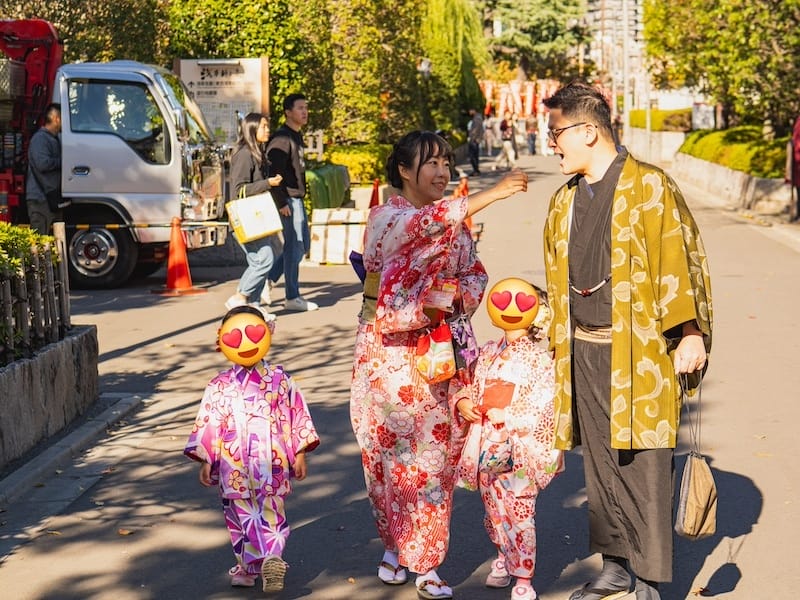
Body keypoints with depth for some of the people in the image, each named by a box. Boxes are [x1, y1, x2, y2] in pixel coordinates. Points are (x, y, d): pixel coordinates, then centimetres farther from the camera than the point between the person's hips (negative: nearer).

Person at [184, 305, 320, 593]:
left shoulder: (218, 386, -5)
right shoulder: (281, 379, -1)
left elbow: (208, 424, -4)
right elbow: (297, 418, 1)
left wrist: (205, 461, 4)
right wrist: (300, 454, 7)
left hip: (234, 469, -1)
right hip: (272, 465, 1)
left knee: (242, 516, 14)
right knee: (272, 513, 9)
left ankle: (248, 567, 14)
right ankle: (272, 556, -16)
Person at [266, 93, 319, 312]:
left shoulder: (296, 137, 16)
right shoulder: (281, 139, -15)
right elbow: (275, 173, -21)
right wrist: (281, 203, -24)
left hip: (297, 199, 10)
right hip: (287, 199, -10)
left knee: (303, 245, 14)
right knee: (294, 246, -5)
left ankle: (268, 279, 20)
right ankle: (292, 298, 2)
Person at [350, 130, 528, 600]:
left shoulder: (454, 220, 9)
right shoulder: (385, 218, -9)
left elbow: (475, 272, 11)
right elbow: (425, 225, -29)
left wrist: (456, 299, -14)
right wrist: (492, 194, -39)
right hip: (391, 354, -4)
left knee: (436, 453, 1)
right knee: (392, 452, 3)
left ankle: (423, 560, 8)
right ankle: (394, 544, 23)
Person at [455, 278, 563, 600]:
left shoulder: (538, 359, -7)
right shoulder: (488, 354, 10)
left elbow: (543, 404, -16)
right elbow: (469, 383, 20)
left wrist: (508, 416, -20)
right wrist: (462, 401, -1)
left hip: (520, 449, -5)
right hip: (487, 447, 5)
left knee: (520, 513, -4)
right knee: (494, 511, 16)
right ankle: (504, 557, 39)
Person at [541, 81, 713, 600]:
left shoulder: (649, 187, -5)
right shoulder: (564, 201, 15)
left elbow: (678, 263, -9)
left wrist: (690, 333, -16)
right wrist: (559, 344, 19)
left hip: (641, 353, -6)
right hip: (583, 353, 6)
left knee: (645, 467, -4)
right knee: (600, 464, 12)